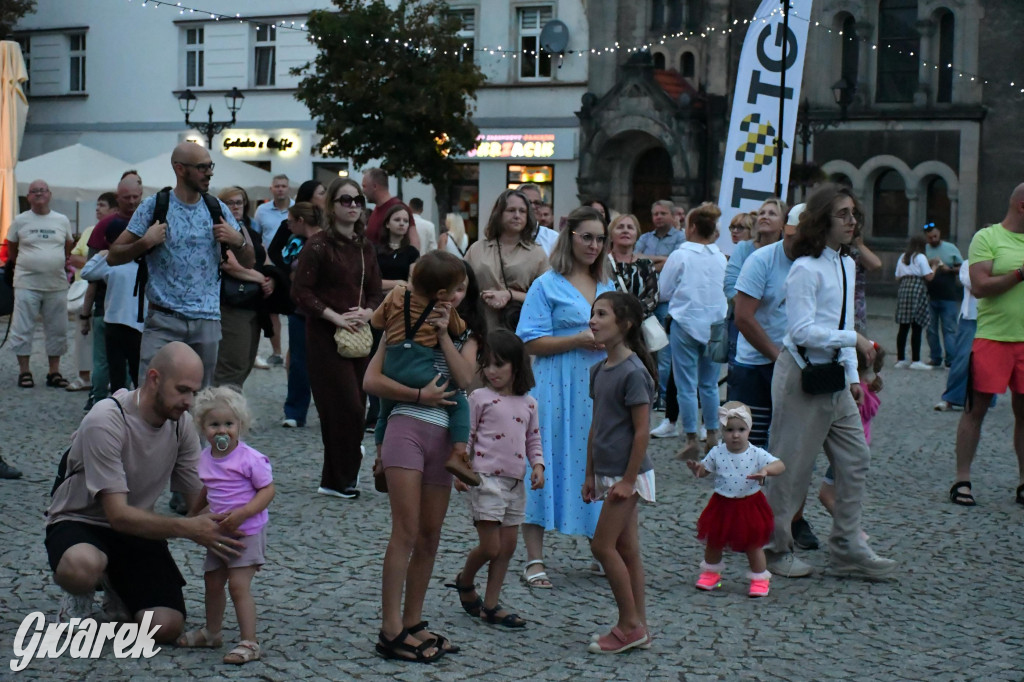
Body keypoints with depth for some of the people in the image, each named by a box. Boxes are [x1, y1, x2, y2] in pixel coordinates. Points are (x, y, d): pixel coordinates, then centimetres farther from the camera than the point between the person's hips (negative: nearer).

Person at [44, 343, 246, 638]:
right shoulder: (105, 422, -26)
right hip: (79, 522, -5)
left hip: (137, 529, 5)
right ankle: (79, 596, -3)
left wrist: (223, 534, -24)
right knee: (82, 566, -42)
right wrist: (188, 528, -40)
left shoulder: (180, 424, -5)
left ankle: (117, 585, 15)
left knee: (166, 627, -18)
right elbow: (119, 515, -29)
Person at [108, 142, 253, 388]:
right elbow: (113, 257, 1)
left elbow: (248, 262, 13)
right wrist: (145, 243, -15)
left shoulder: (217, 209, 10)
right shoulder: (154, 207, 1)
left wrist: (238, 240, -6)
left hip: (207, 320, 3)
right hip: (163, 320, -3)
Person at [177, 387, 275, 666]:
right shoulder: (205, 457, 5)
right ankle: (211, 632, 37)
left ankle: (249, 643, -6)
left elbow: (267, 490, -17)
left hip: (247, 532, -8)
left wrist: (242, 513, -28)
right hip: (218, 532, 8)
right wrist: (193, 512, 25)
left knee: (238, 585, -12)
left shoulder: (250, 459, -18)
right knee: (213, 582, 17)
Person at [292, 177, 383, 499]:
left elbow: (375, 291, 16)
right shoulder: (318, 245, -7)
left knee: (356, 409, 6)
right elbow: (301, 292, -12)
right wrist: (336, 317, -17)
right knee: (346, 408, -9)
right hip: (326, 337, -7)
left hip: (359, 336, 7)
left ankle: (335, 479, 16)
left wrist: (367, 312, -5)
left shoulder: (364, 246, 13)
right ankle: (343, 479, 3)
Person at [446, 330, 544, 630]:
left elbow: (533, 440, 18)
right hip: (487, 479, -5)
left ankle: (490, 606, 15)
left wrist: (538, 465, 2)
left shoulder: (528, 403, 12)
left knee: (508, 547, 6)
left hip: (516, 482, 5)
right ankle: (464, 580, 22)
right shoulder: (480, 397, -1)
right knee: (490, 547, -8)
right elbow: (466, 436, -2)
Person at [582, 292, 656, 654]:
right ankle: (637, 626, 17)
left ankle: (630, 624, 3)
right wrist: (590, 474, 15)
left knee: (603, 545, -7)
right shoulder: (599, 370, 9)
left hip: (628, 473, -9)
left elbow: (641, 431, -17)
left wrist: (629, 479, -17)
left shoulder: (633, 372, -17)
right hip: (608, 472, 9)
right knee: (626, 548, 11)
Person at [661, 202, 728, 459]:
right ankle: (712, 435, 18)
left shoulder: (680, 256, -11)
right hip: (714, 324, 4)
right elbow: (726, 291, 9)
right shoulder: (721, 257, -1)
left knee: (687, 385, 2)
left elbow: (665, 291, -2)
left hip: (686, 323, -4)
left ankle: (691, 438, 2)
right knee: (709, 384, 14)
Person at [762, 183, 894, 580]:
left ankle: (847, 550, 17)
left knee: (856, 459, 8)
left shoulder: (847, 265, 11)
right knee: (791, 466, 1)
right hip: (801, 378, -9)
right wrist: (854, 339, -22)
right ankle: (774, 550, 15)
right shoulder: (806, 269, -16)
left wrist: (853, 376, 14)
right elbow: (803, 331, -21)